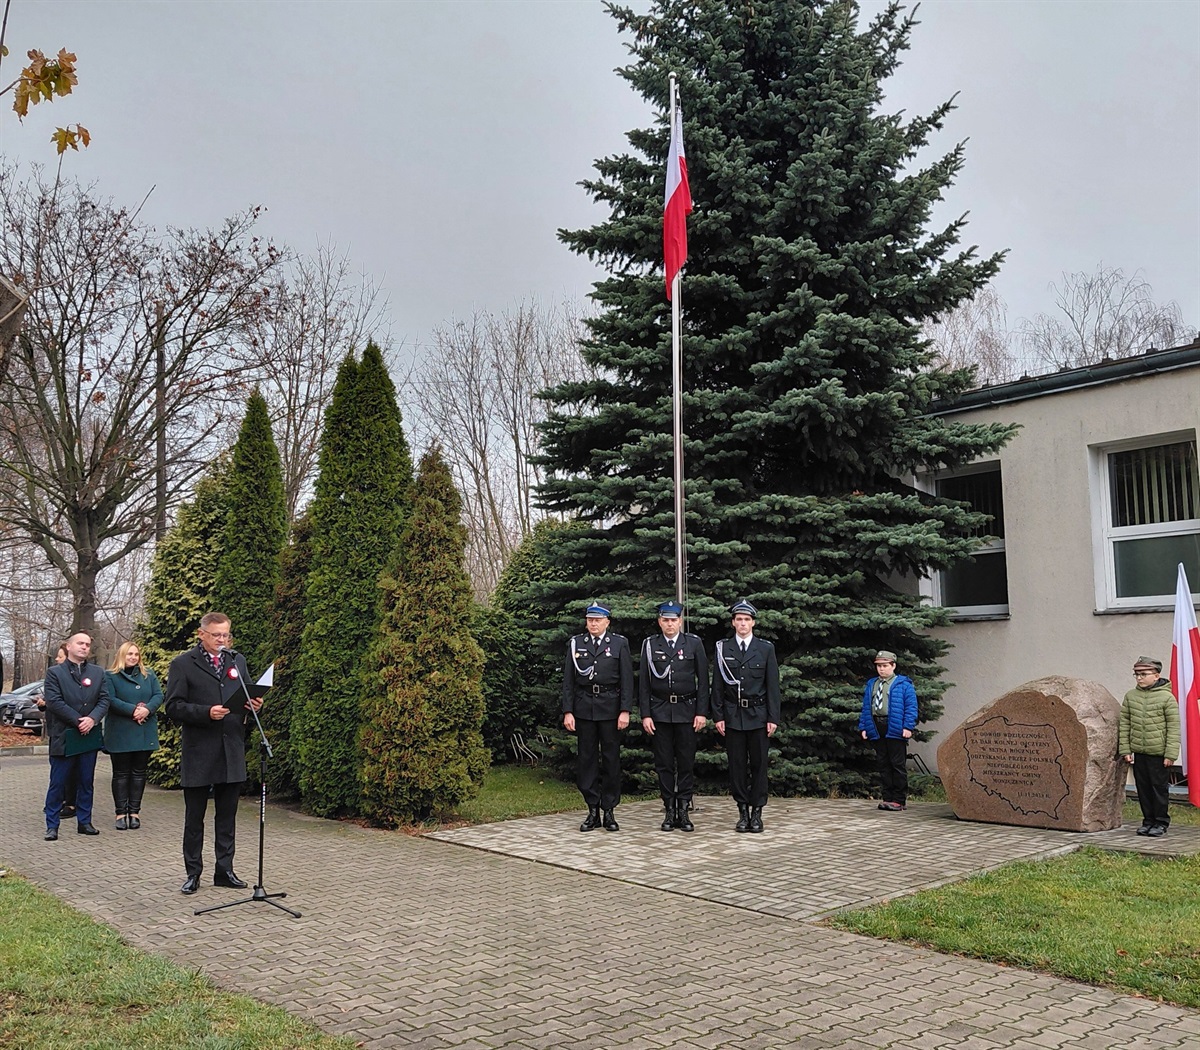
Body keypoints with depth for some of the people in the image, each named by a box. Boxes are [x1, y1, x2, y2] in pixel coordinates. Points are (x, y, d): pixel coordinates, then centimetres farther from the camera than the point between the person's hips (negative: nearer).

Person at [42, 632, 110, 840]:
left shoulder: (98, 672, 10)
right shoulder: (54, 673, 0)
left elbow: (104, 699, 5)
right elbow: (54, 701, -10)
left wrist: (92, 719, -13)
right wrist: (78, 720, -14)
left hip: (90, 735, 4)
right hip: (63, 737, -3)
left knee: (86, 782, 9)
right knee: (58, 783, 1)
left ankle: (84, 822, 17)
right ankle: (52, 825, 10)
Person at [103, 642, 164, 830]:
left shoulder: (148, 676, 12)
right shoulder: (110, 676, 1)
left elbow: (158, 696, 2)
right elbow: (110, 700, -11)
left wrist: (147, 709, -17)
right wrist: (133, 710, -20)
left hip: (145, 733, 3)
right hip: (120, 734, -3)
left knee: (139, 772, 6)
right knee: (121, 773, 3)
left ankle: (134, 811, 11)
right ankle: (121, 812, 7)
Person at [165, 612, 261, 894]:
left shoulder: (237, 661, 11)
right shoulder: (183, 664, -3)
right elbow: (174, 706, -9)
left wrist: (253, 704, -5)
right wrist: (207, 712, -21)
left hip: (232, 751, 4)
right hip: (198, 753, -4)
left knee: (227, 816, 10)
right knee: (194, 817, 7)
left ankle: (224, 871, 19)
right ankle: (193, 873, 17)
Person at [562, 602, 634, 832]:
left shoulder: (620, 643, 3)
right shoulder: (575, 644, 7)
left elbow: (627, 679, 0)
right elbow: (568, 680, 6)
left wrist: (625, 711, -8)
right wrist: (567, 711, -1)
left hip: (610, 707, -1)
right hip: (584, 707, 1)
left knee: (611, 759, 3)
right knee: (587, 759, 4)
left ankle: (609, 811, 11)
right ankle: (593, 810, 12)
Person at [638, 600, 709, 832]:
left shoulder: (694, 644, 3)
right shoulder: (650, 645, 4)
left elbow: (703, 680, 3)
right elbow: (643, 682, 3)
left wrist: (702, 712, -4)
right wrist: (645, 714, -3)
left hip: (686, 711, 0)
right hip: (659, 711, 0)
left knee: (686, 763, 3)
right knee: (664, 763, 4)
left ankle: (684, 811, 11)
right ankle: (669, 811, 12)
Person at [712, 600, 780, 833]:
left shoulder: (766, 648, 4)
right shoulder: (723, 648, 5)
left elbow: (773, 685, 2)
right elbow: (717, 685, 5)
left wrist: (773, 718, -3)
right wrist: (718, 716, -1)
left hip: (758, 715, 0)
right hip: (733, 715, 1)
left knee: (758, 764, 1)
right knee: (737, 765, 4)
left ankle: (757, 812, 9)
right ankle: (743, 812, 12)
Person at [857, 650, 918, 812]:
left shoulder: (903, 684, 1)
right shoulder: (870, 685, 17)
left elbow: (911, 706, -4)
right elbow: (866, 707, 18)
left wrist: (908, 727, -13)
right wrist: (863, 727, 10)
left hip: (895, 730, -5)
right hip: (876, 729, 5)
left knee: (898, 765, -2)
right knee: (882, 765, 8)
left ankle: (899, 800, 3)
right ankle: (887, 798, 13)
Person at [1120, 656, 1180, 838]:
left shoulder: (1167, 697, -8)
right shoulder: (1130, 696, 4)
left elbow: (1174, 728, -7)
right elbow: (1124, 724, 8)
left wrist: (1170, 754, -10)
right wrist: (1125, 750, 4)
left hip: (1159, 753, -4)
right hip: (1138, 752, 4)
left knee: (1159, 787, 4)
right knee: (1143, 788, 10)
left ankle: (1161, 822, 17)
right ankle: (1148, 821, 22)